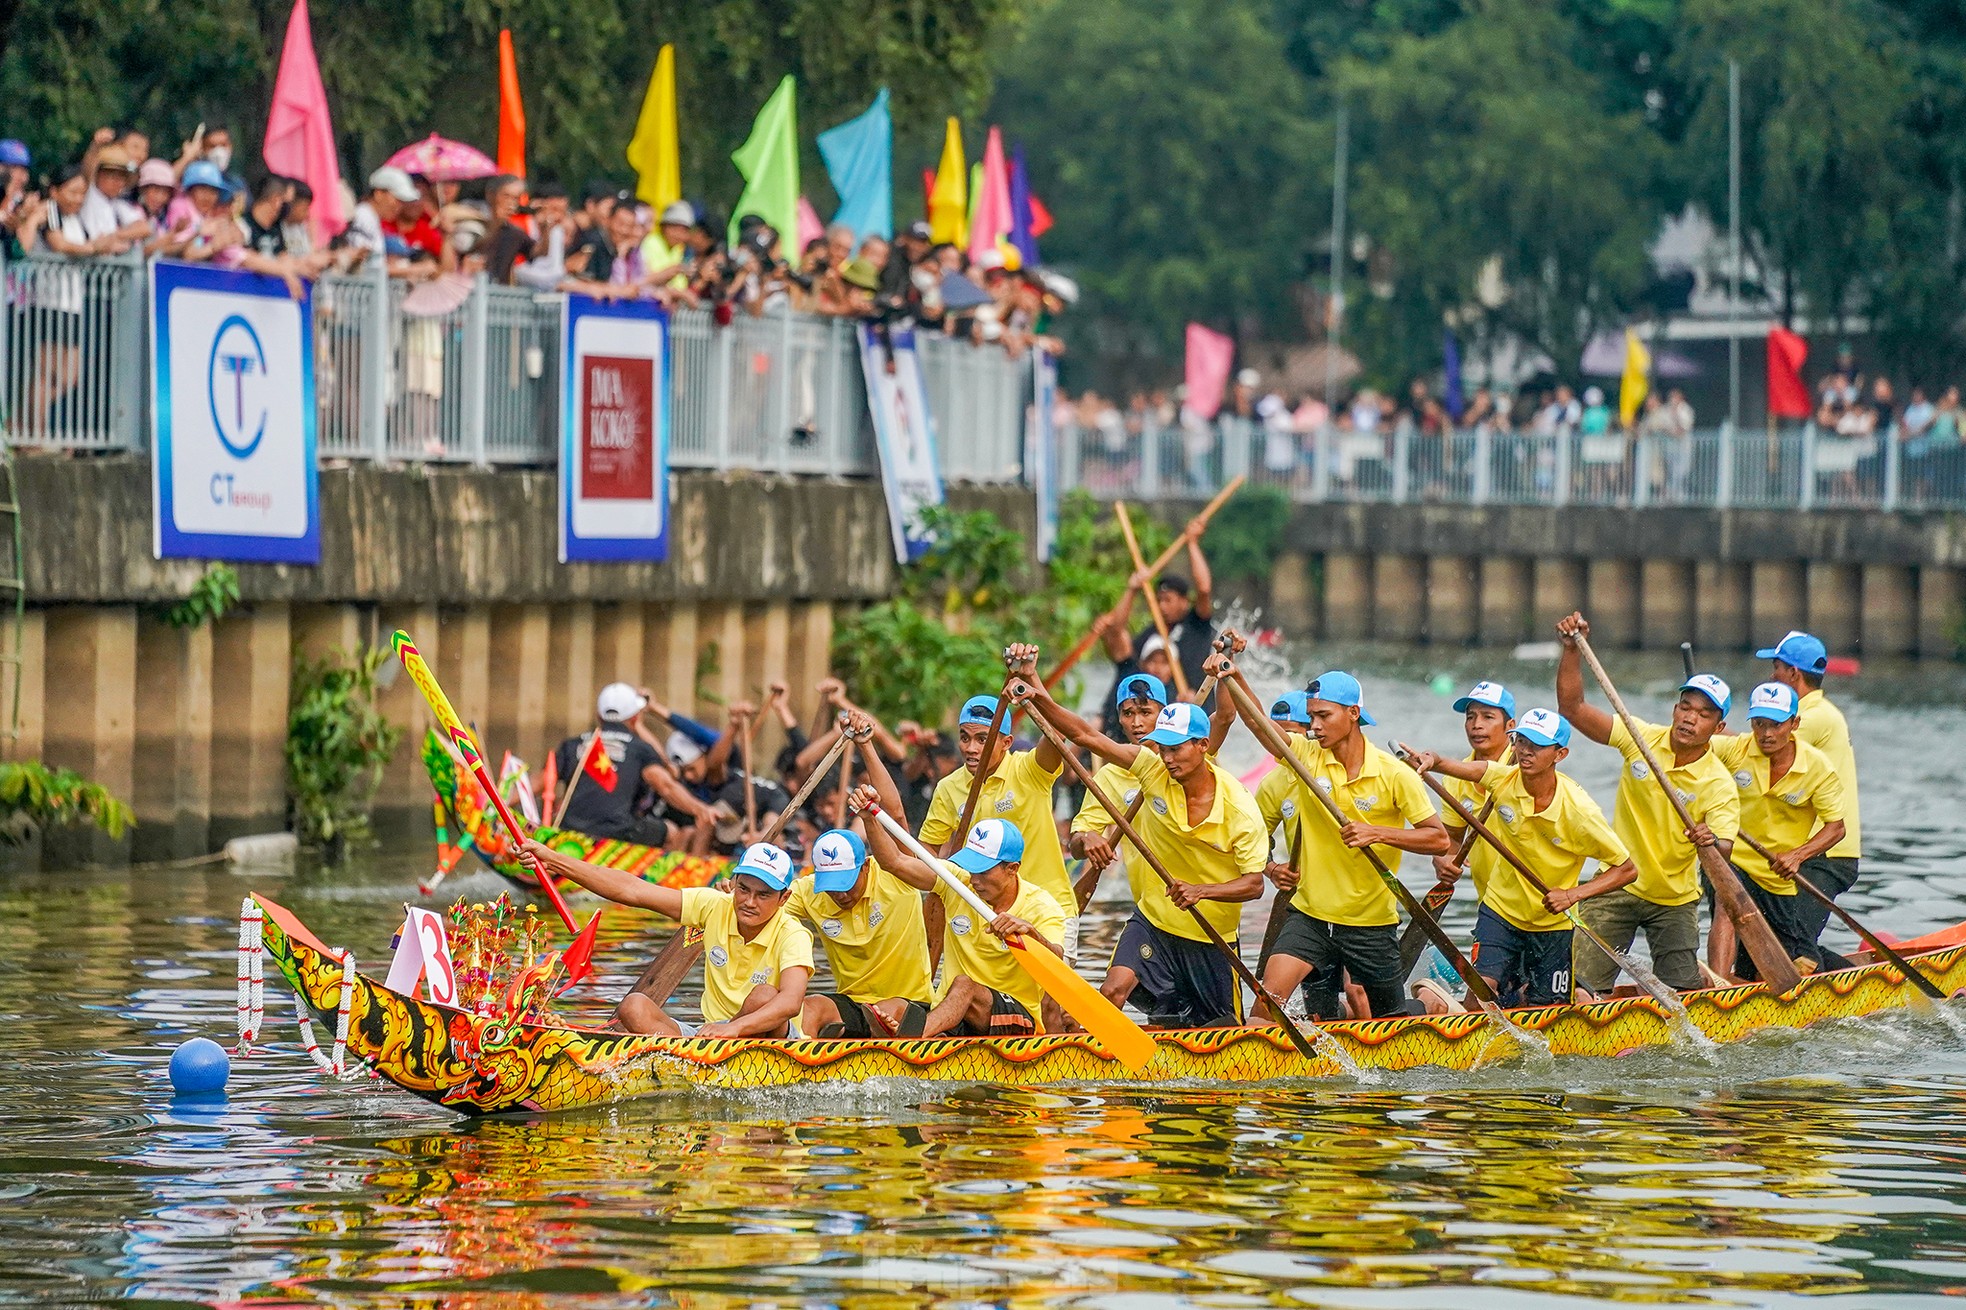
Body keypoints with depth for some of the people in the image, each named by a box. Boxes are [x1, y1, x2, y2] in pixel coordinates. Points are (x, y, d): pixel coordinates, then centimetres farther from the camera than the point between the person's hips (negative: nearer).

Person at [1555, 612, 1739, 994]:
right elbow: (1572, 707, -10)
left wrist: (1712, 845, -50)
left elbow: (1723, 851, -27)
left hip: (1675, 901, -1)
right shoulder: (1642, 739, -9)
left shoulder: (1719, 786, -16)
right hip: (1617, 887, 1)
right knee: (1582, 988, -10)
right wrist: (1572, 650, -22)